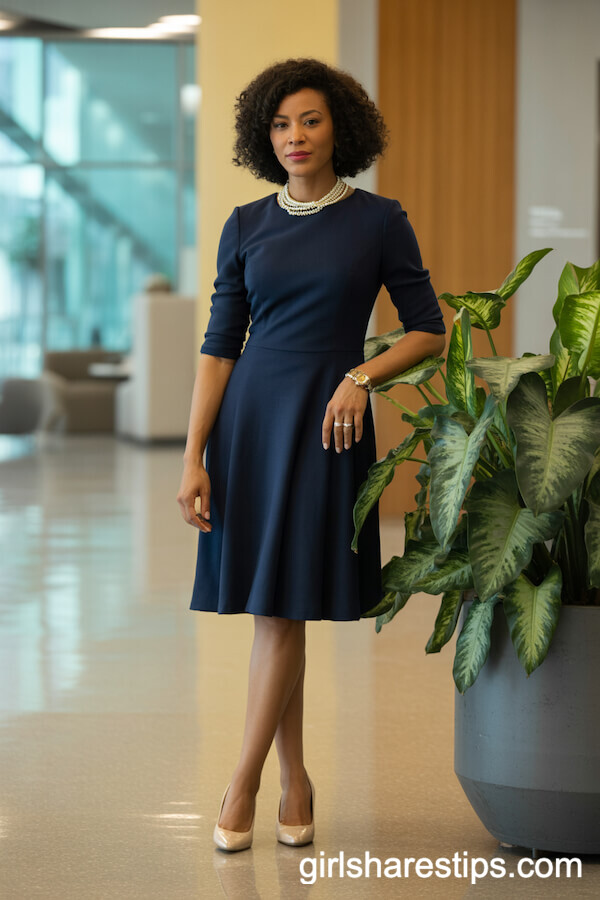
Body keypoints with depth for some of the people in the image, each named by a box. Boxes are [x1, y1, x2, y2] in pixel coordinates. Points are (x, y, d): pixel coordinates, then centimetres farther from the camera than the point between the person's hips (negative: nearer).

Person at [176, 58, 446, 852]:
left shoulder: (379, 221, 0)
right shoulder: (247, 227, 6)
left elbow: (429, 331, 5)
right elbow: (218, 346, 5)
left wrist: (362, 376, -13)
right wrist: (193, 457, -3)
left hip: (326, 422, -3)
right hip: (248, 418, 3)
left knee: (281, 610, -6)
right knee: (273, 612, 6)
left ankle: (241, 786, 4)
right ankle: (294, 779, 18)